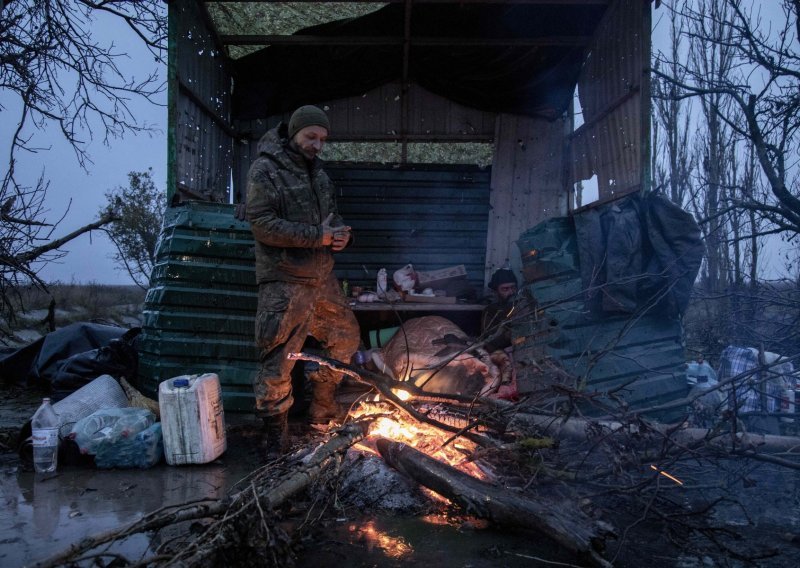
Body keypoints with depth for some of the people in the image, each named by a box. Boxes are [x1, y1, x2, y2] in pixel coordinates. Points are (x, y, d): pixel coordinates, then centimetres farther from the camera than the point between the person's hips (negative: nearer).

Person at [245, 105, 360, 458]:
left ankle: (322, 413, 36)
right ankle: (276, 439, 12)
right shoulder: (265, 170, -10)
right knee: (277, 362, -5)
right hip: (284, 282, -8)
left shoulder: (317, 170, 14)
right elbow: (262, 224, -19)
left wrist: (340, 232, -1)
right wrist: (317, 236, -21)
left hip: (322, 276, 9)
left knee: (345, 338, 18)